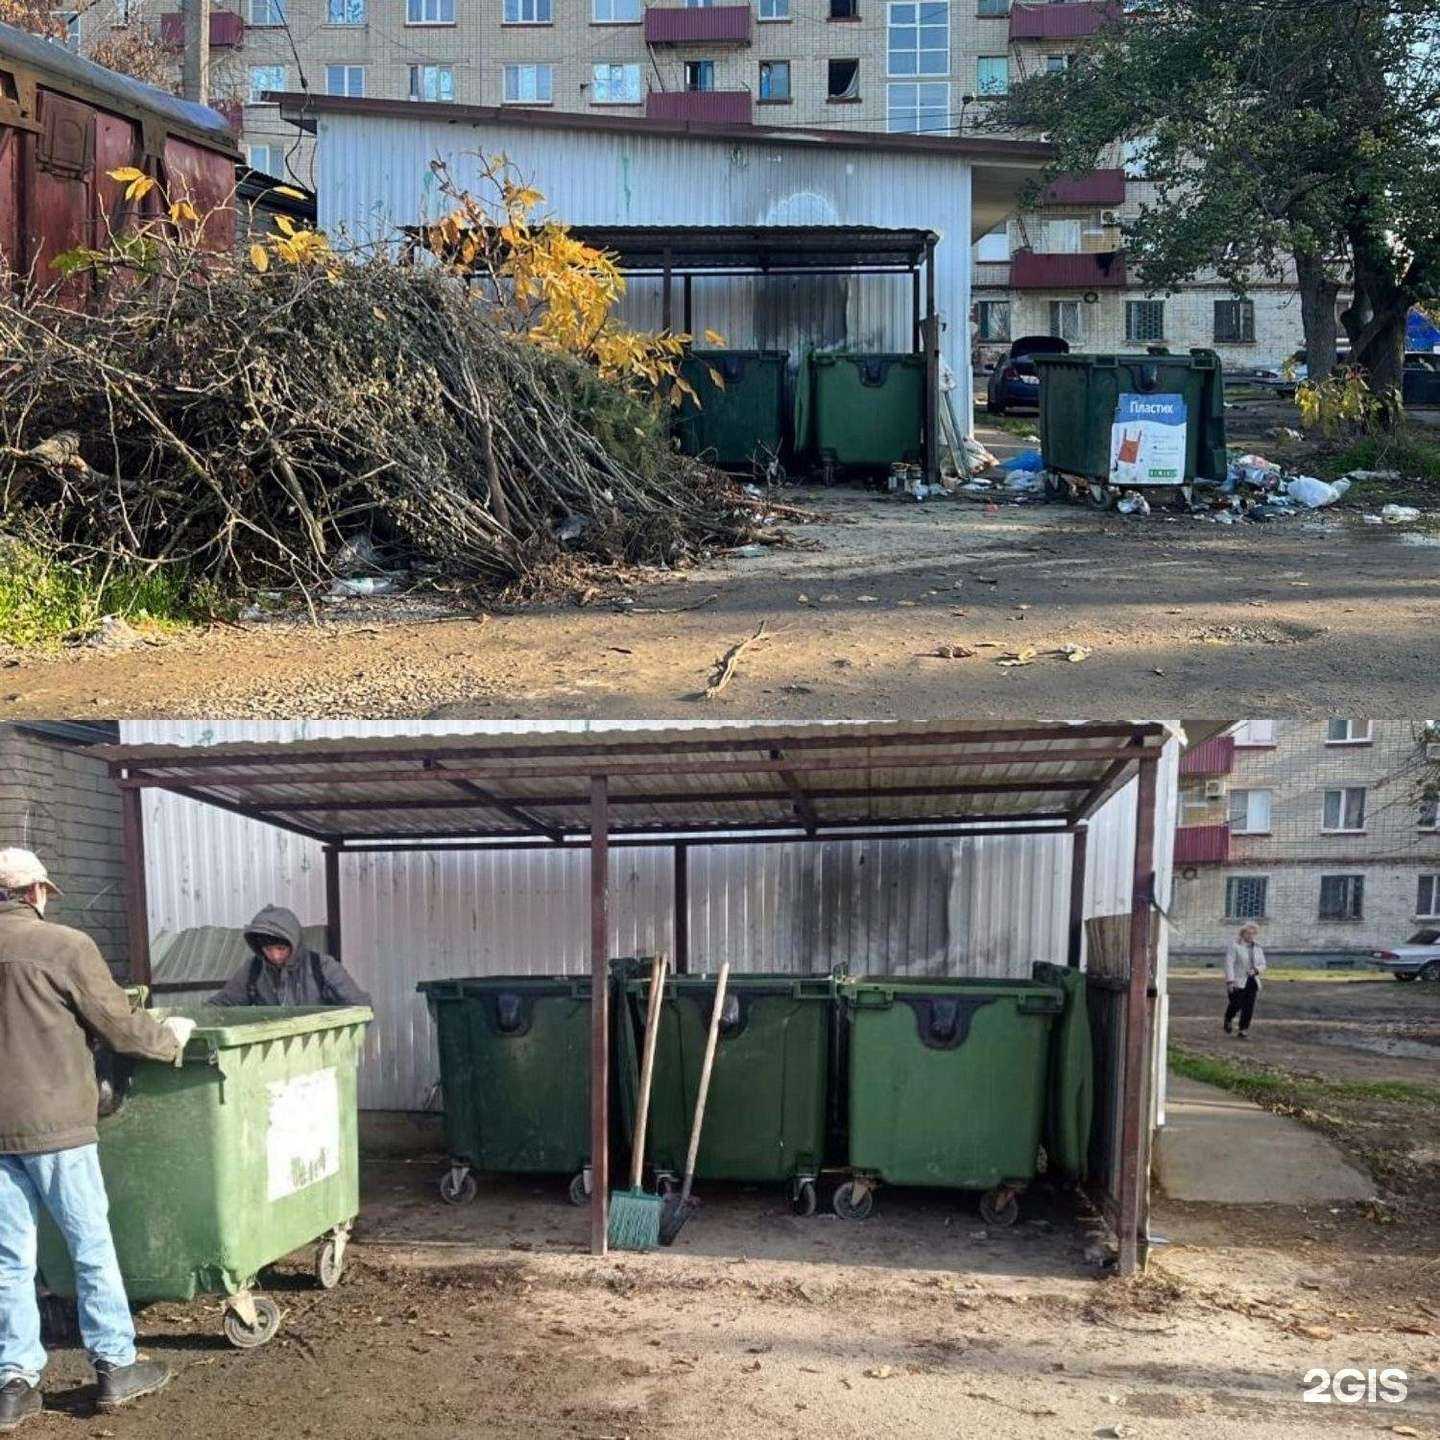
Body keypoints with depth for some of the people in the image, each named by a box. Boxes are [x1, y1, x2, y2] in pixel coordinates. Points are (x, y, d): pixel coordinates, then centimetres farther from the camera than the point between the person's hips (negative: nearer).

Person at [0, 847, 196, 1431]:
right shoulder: (65, 945, -11)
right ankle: (115, 1366, 16)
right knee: (92, 1247, 8)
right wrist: (170, 1036, 11)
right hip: (53, 1123, -4)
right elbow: (119, 1027, -7)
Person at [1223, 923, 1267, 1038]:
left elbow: (1262, 965, 13)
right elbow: (1229, 964, -12)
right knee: (1236, 1005, -5)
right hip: (1237, 982, -5)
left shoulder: (1257, 948, 12)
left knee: (1248, 1008, -1)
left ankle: (1243, 1031, 6)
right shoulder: (1235, 945, -5)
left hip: (1252, 982, 5)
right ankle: (1228, 1021, 25)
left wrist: (1255, 970, -10)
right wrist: (1230, 981, -20)